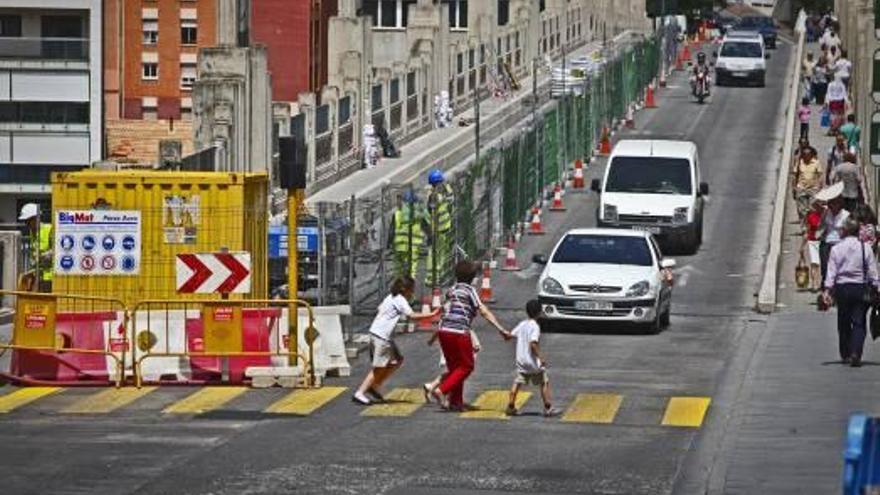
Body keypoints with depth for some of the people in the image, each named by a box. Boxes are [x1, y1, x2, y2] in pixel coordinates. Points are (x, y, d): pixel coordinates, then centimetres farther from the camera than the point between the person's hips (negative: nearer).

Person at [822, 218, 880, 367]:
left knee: (844, 323, 13)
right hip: (860, 288, -1)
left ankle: (845, 355, 19)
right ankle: (855, 354, -16)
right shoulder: (865, 248, -3)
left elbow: (831, 271, -4)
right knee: (859, 323, 0)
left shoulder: (836, 249, -1)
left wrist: (827, 290, -3)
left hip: (842, 288, 1)